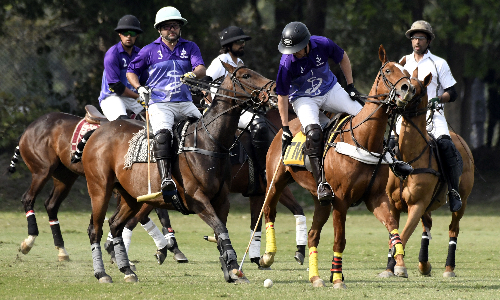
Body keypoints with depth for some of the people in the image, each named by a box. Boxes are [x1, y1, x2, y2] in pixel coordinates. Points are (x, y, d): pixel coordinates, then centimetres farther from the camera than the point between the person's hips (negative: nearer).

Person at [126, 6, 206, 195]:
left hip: (184, 103, 3)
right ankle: (166, 179, -41)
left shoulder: (190, 47, 10)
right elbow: (131, 71, 16)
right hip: (159, 103, -3)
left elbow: (202, 69, -5)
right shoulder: (150, 51, 7)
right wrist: (139, 88, -2)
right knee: (163, 132, -30)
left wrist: (193, 74, -28)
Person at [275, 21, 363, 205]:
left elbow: (343, 58, 3)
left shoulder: (323, 45, -20)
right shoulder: (287, 63, -26)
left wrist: (351, 86, 0)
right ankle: (322, 184, -31)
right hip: (303, 98, -4)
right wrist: (285, 128, -14)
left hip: (330, 90, 4)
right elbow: (282, 96, -16)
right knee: (313, 132, -30)